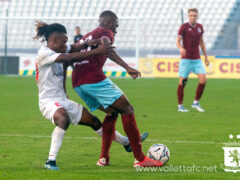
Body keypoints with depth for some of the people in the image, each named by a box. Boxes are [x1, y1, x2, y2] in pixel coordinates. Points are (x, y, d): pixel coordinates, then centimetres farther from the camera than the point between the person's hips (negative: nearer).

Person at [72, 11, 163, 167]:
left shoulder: (86, 36, 31)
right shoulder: (106, 32, 5)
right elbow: (105, 47, -18)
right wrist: (127, 67, -26)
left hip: (77, 83, 9)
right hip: (94, 78, -9)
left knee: (112, 112, 22)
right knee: (127, 109, -1)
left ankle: (104, 158, 13)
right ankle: (140, 158, -7)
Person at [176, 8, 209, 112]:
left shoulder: (200, 27, 10)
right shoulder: (184, 27, -5)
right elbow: (178, 41, -8)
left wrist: (206, 56, 21)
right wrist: (181, 48, -31)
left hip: (197, 59, 4)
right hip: (186, 59, -4)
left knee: (203, 80, -9)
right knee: (182, 82, -3)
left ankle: (196, 103, 6)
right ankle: (180, 106, 9)